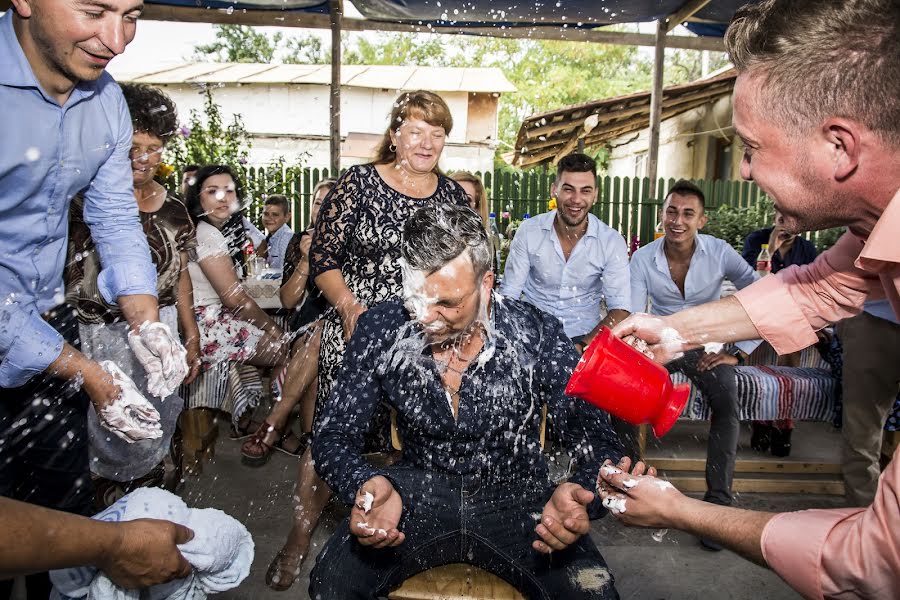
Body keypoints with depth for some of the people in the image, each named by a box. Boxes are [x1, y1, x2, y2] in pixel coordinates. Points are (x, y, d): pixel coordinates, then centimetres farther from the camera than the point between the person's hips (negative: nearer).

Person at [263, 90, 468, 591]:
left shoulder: (454, 193, 9)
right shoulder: (359, 183, -2)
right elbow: (323, 257, -3)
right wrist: (349, 306, -16)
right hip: (357, 331, -3)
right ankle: (300, 536, 20)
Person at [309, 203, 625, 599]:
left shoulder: (538, 336, -16)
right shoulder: (380, 330, -12)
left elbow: (597, 440, -12)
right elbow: (335, 435, -6)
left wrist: (577, 496, -36)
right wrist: (367, 485, -30)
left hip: (515, 501, 0)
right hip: (419, 494, 1)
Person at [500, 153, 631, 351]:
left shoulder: (613, 242, -3)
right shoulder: (528, 231, -3)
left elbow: (620, 309, -6)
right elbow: (509, 294, -2)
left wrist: (582, 347, -22)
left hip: (585, 337, 0)